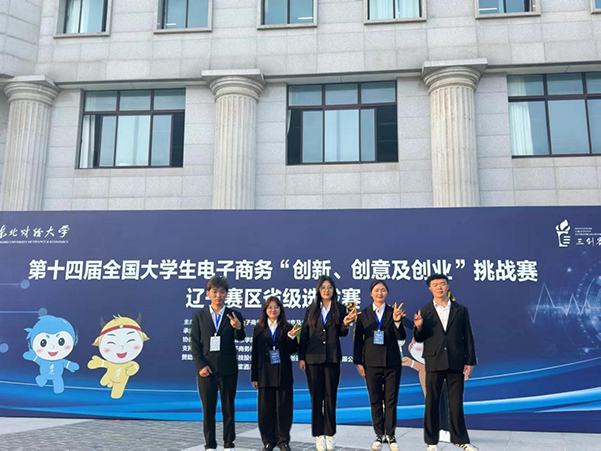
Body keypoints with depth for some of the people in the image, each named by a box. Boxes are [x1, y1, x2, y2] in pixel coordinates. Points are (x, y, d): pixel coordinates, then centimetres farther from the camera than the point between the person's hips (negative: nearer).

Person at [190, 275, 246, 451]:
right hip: (206, 369, 0)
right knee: (208, 409, 7)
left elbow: (240, 338, -11)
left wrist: (238, 328, -34)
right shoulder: (199, 316, 3)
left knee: (228, 408, 7)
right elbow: (194, 343, 1)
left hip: (228, 370, 0)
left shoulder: (234, 316, 1)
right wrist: (201, 365, -9)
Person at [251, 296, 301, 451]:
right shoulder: (259, 329, 6)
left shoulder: (287, 328, 4)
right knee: (266, 409, 5)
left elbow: (292, 350, 1)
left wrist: (291, 336, -18)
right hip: (265, 374, 1)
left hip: (283, 374, 0)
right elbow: (255, 354, 5)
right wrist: (254, 377, 3)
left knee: (284, 407, 3)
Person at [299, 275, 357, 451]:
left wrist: (345, 324, -17)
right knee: (316, 396, 4)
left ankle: (330, 433, 14)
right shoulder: (311, 309, 6)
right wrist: (301, 357, 1)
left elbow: (342, 334, 4)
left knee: (331, 396, 5)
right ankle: (318, 434, 11)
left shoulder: (340, 309, 4)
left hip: (332, 358, 0)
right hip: (313, 358, 0)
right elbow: (304, 334, 5)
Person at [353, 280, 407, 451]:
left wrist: (397, 321, -22)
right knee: (375, 401, 7)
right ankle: (379, 435, 17)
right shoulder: (363, 314, 3)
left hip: (392, 362, 0)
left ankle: (390, 435, 14)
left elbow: (401, 337, -5)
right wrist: (358, 362, 0)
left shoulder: (393, 312, 2)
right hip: (372, 363, 1)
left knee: (391, 400, 4)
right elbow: (358, 340, 4)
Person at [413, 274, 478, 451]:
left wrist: (470, 361, 1)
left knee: (456, 403, 7)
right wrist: (419, 327, -16)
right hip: (434, 363, 0)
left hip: (456, 362, 1)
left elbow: (468, 337, 6)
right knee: (432, 403, 4)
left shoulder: (461, 310, 7)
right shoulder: (425, 312, 4)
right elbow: (419, 339, 5)